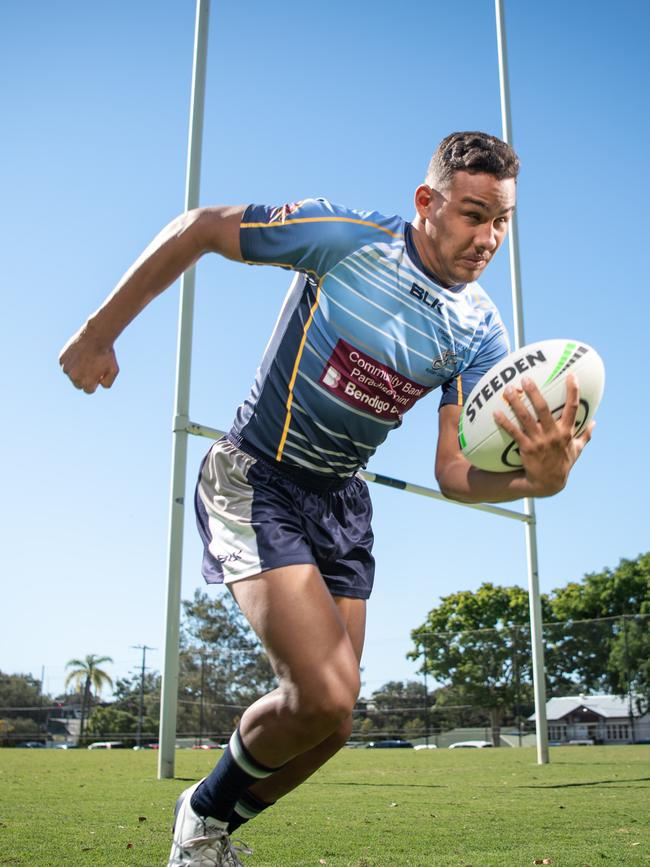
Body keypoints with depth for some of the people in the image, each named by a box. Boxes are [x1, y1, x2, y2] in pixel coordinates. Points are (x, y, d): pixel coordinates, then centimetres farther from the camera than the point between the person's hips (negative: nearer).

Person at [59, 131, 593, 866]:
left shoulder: (480, 331, -4)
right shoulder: (345, 236, -17)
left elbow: (456, 473, -10)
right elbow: (198, 229, -8)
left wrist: (537, 477, -32)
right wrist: (100, 332, -6)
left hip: (342, 501, 6)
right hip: (255, 478, -6)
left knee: (327, 724, 7)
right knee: (325, 698, -20)